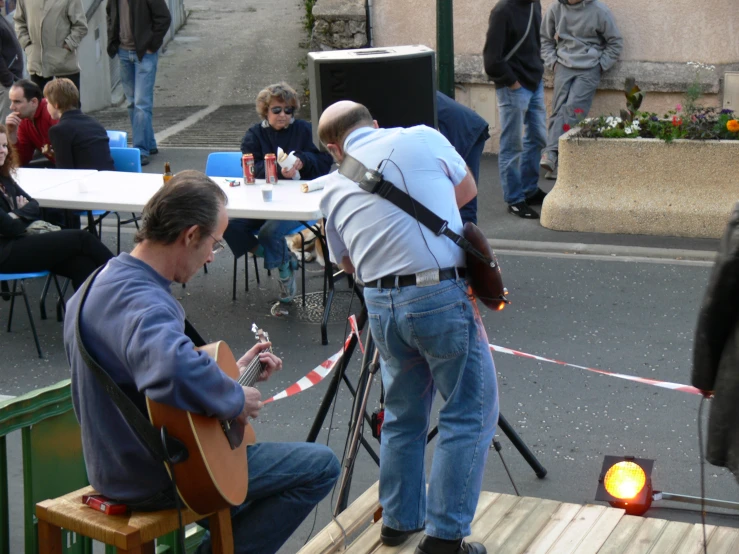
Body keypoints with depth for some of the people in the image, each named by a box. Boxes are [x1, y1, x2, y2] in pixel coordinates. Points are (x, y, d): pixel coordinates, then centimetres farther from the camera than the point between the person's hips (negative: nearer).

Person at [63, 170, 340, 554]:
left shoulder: (103, 281, 4)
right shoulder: (142, 302, -29)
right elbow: (174, 370, -50)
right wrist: (235, 399, -31)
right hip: (156, 480, -10)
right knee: (320, 466, -5)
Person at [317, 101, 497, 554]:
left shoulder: (333, 186, 14)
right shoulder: (422, 138, 4)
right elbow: (467, 190, 20)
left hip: (381, 304, 5)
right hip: (442, 295, -4)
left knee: (403, 415, 21)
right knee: (470, 414, 5)